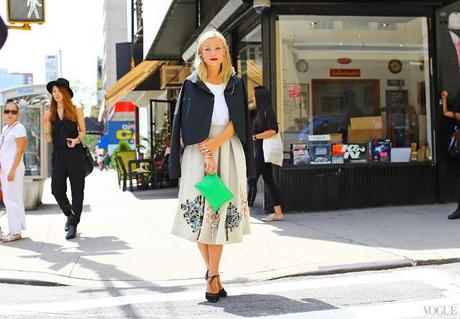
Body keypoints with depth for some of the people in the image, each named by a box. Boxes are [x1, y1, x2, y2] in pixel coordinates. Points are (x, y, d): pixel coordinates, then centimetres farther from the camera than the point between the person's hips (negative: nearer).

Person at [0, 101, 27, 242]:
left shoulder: (19, 128, -9)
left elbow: (20, 150, -15)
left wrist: (12, 170, -19)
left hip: (13, 167, -9)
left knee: (12, 199, -7)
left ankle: (15, 232, -1)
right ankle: (14, 230, 15)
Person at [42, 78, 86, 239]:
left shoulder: (76, 110, 4)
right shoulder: (50, 113, 9)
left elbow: (83, 131, 9)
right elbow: (49, 139, 9)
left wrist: (76, 140, -11)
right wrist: (46, 126, -10)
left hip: (75, 154, -2)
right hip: (58, 154, 2)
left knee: (77, 189, -1)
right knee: (57, 189, -2)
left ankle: (74, 224, 8)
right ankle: (69, 215, 26)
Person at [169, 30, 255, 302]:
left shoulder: (235, 83, 11)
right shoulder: (192, 84, 5)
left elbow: (237, 120, 3)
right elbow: (190, 124, -3)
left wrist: (216, 143, -13)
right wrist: (206, 156, -14)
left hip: (228, 151, 1)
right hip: (198, 153, -1)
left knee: (222, 211, -3)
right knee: (200, 211, -3)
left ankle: (212, 275, 0)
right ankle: (213, 272, 9)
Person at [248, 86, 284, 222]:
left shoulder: (268, 112, -11)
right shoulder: (259, 113, 17)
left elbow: (273, 130, -21)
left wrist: (255, 137, -18)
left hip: (263, 150, -10)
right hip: (259, 150, 10)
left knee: (252, 180, -9)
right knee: (268, 180, 9)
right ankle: (278, 213, 12)